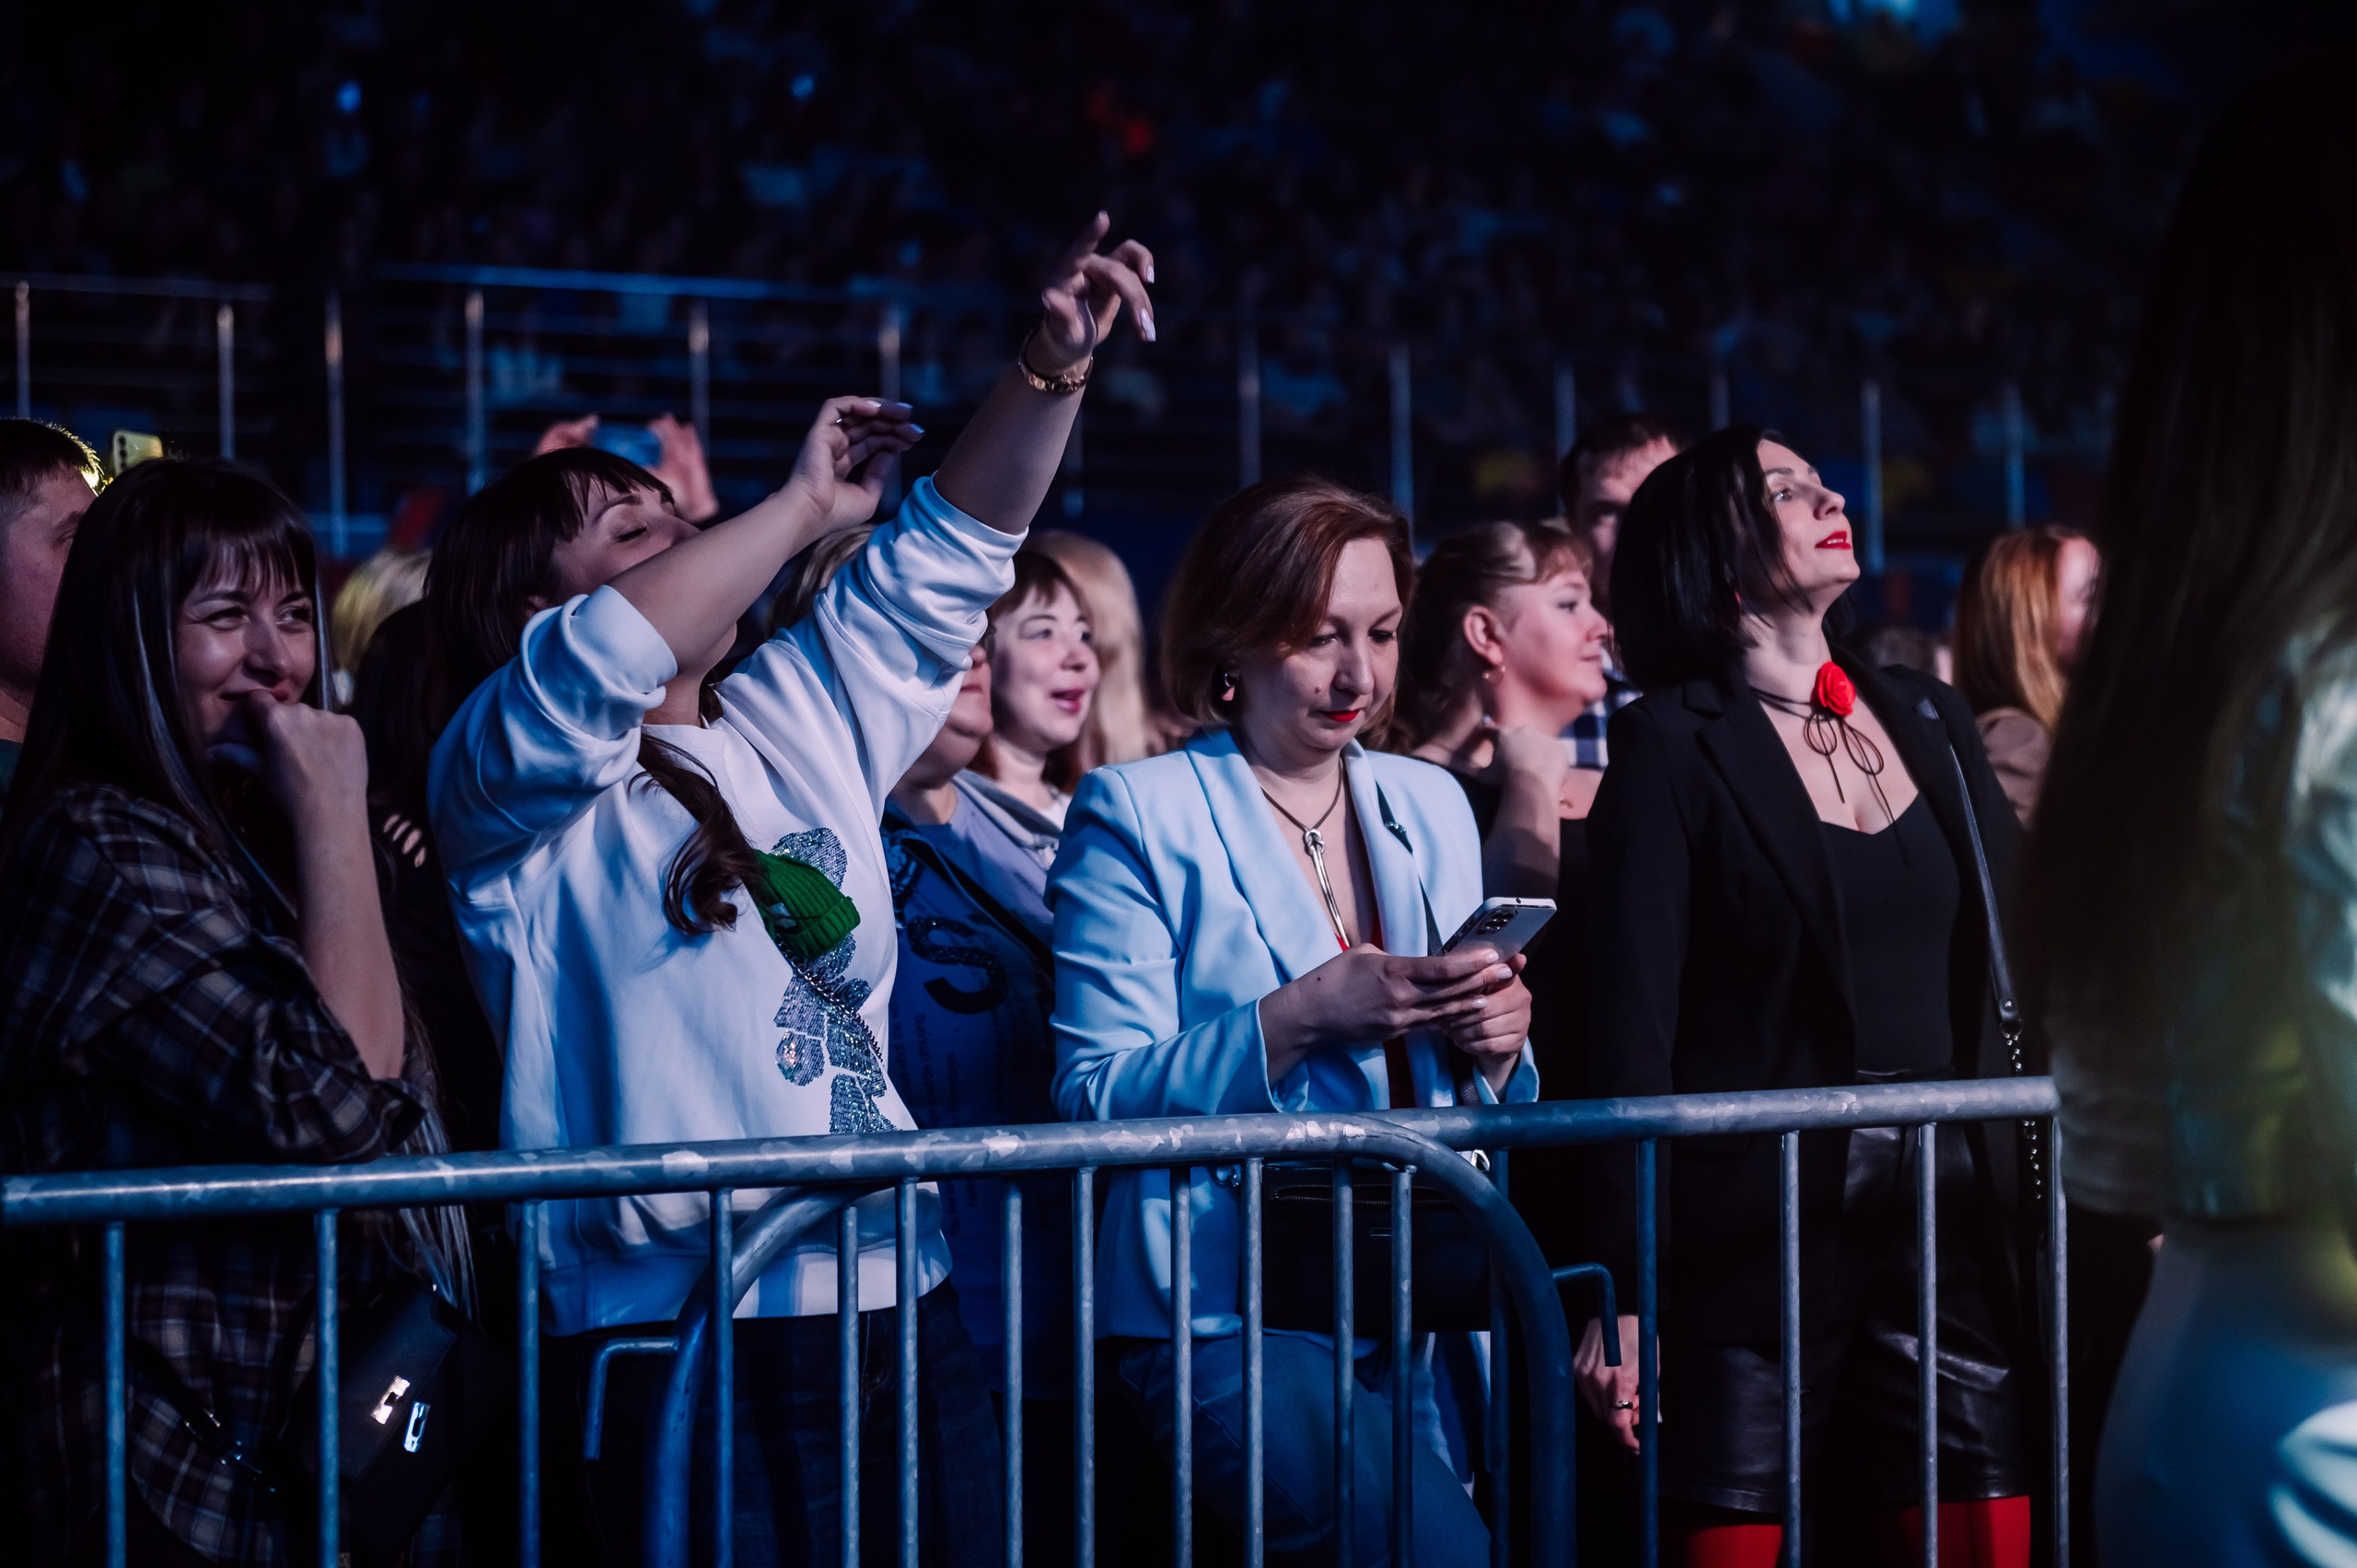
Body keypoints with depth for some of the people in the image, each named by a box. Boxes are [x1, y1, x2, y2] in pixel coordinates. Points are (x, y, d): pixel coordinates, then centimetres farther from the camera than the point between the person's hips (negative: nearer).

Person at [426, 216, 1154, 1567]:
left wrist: (1052, 369, 5)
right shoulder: (505, 776, 0)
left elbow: (949, 553, 19)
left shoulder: (795, 723, 20)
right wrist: (804, 505, -10)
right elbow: (593, 667, -20)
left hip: (906, 1306, 7)